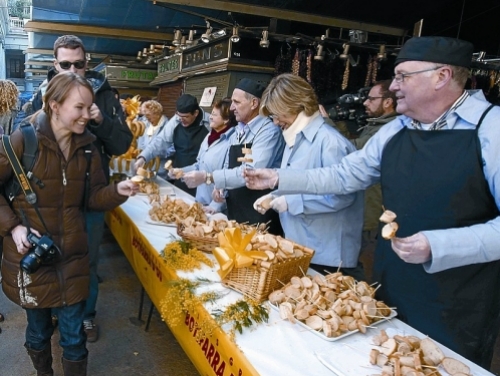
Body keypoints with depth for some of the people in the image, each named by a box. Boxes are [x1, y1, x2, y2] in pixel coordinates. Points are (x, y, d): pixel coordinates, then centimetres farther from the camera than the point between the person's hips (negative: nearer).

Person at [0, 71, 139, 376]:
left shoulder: (87, 146, 0)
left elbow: (93, 196, 2)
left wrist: (118, 190, -17)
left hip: (72, 256, 3)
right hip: (31, 255, -2)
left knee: (74, 336, 11)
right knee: (39, 330, 19)